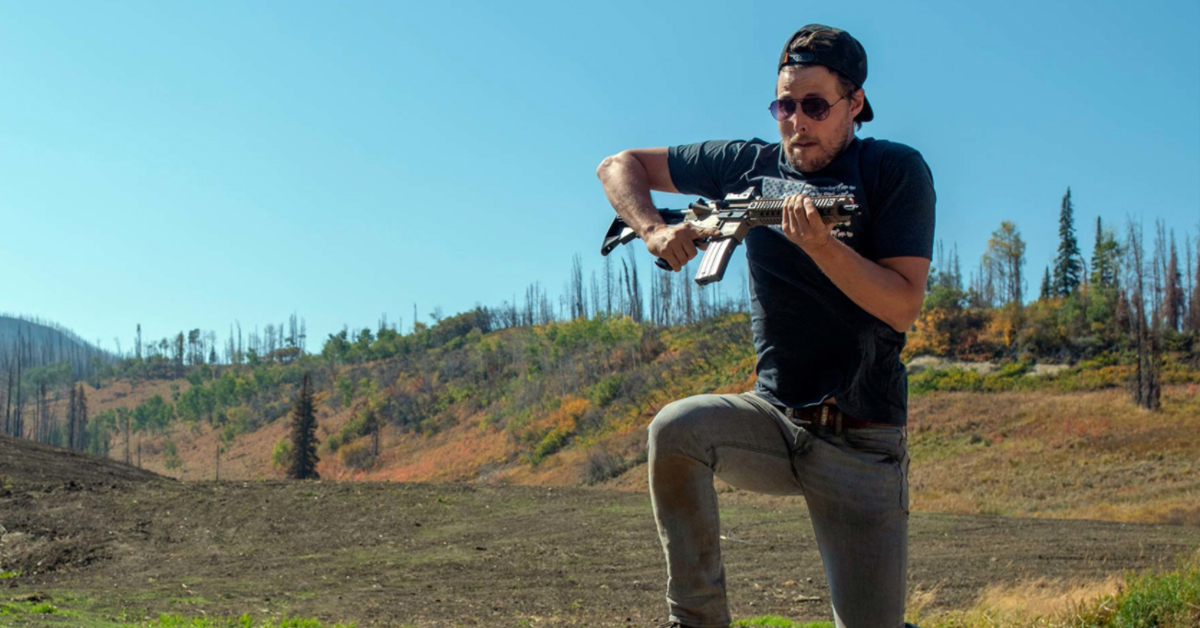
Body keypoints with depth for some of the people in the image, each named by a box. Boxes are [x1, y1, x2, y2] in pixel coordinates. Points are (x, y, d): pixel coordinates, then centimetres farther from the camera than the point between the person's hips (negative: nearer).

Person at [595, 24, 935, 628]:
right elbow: (620, 165, 14)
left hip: (862, 442, -2)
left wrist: (820, 243, -25)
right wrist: (654, 231, -5)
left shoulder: (895, 170, -3)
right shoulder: (751, 164, 6)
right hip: (774, 418, 3)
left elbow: (903, 307, -13)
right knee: (676, 427, -29)